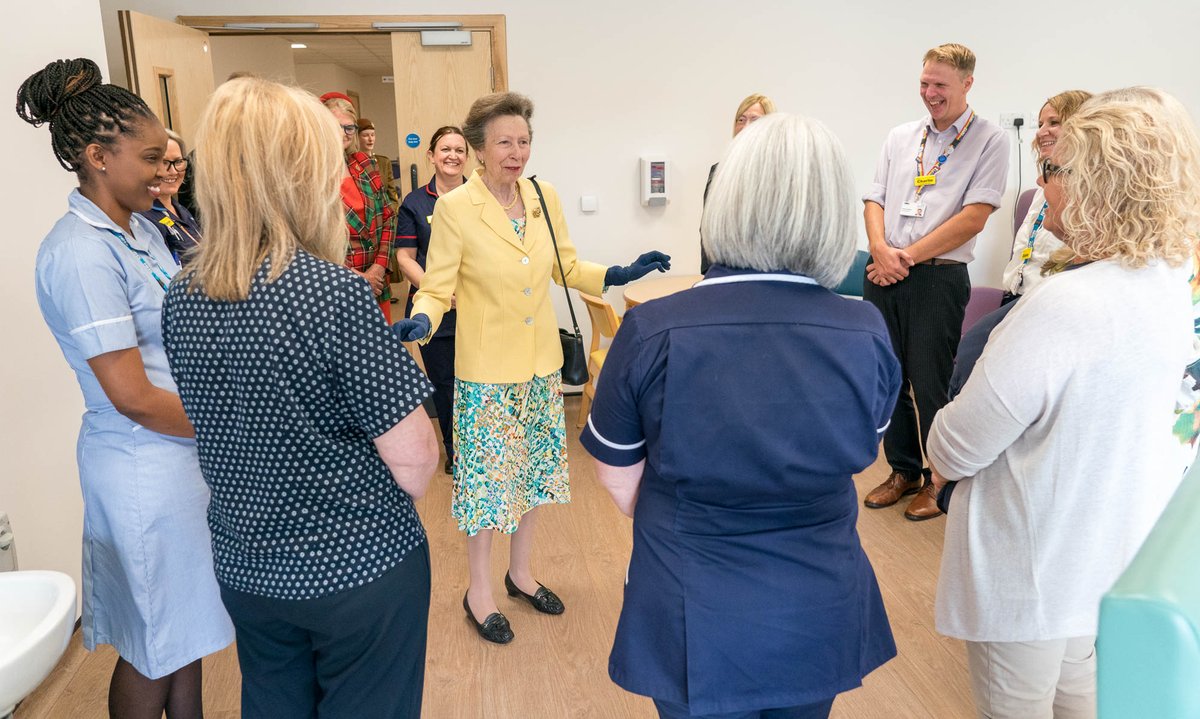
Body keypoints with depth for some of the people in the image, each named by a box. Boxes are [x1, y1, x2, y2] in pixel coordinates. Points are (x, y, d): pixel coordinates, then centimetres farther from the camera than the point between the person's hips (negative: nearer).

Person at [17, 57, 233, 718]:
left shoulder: (140, 227, 7)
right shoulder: (79, 253, -20)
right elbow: (132, 396, -21)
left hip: (184, 448, 8)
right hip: (144, 460, -8)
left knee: (187, 618, 23)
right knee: (155, 644, 11)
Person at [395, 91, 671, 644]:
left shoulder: (545, 197, 0)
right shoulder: (453, 209, -13)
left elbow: (566, 267, 10)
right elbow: (438, 288, -11)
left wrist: (618, 275, -4)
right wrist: (420, 322, -31)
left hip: (541, 361, 5)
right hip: (486, 368, -5)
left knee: (535, 467, 16)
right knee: (486, 475, 4)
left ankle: (520, 571, 38)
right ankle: (479, 591, 26)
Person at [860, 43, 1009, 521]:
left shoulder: (988, 141, 0)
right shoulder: (899, 137, 15)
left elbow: (974, 216, -9)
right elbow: (874, 200, 11)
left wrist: (908, 256, -12)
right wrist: (881, 250, -9)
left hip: (938, 277, -5)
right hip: (883, 274, 5)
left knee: (930, 383, 0)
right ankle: (904, 470, 26)